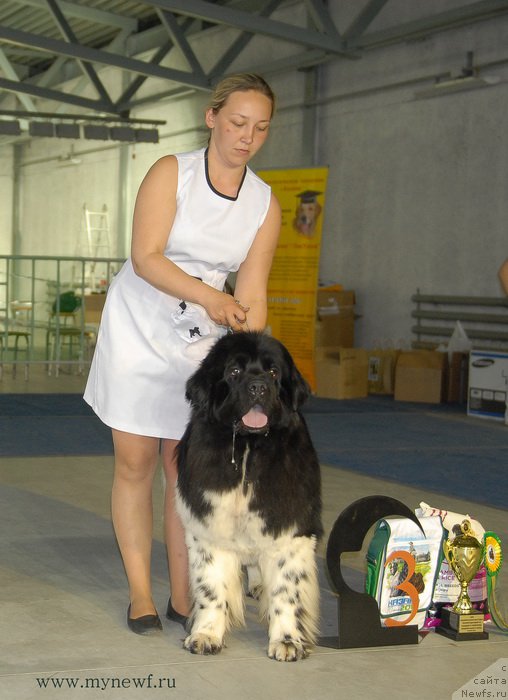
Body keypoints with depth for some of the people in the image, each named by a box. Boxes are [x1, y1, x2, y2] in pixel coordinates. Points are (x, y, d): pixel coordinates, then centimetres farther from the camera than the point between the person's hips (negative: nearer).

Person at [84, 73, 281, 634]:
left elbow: (251, 296, -3)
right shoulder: (171, 172, -10)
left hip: (202, 340, 3)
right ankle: (140, 594, 9)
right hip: (138, 329, -3)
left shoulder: (265, 204, 0)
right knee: (135, 463, -1)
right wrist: (207, 296, -34)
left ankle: (183, 597, 10)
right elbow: (146, 257, -20)